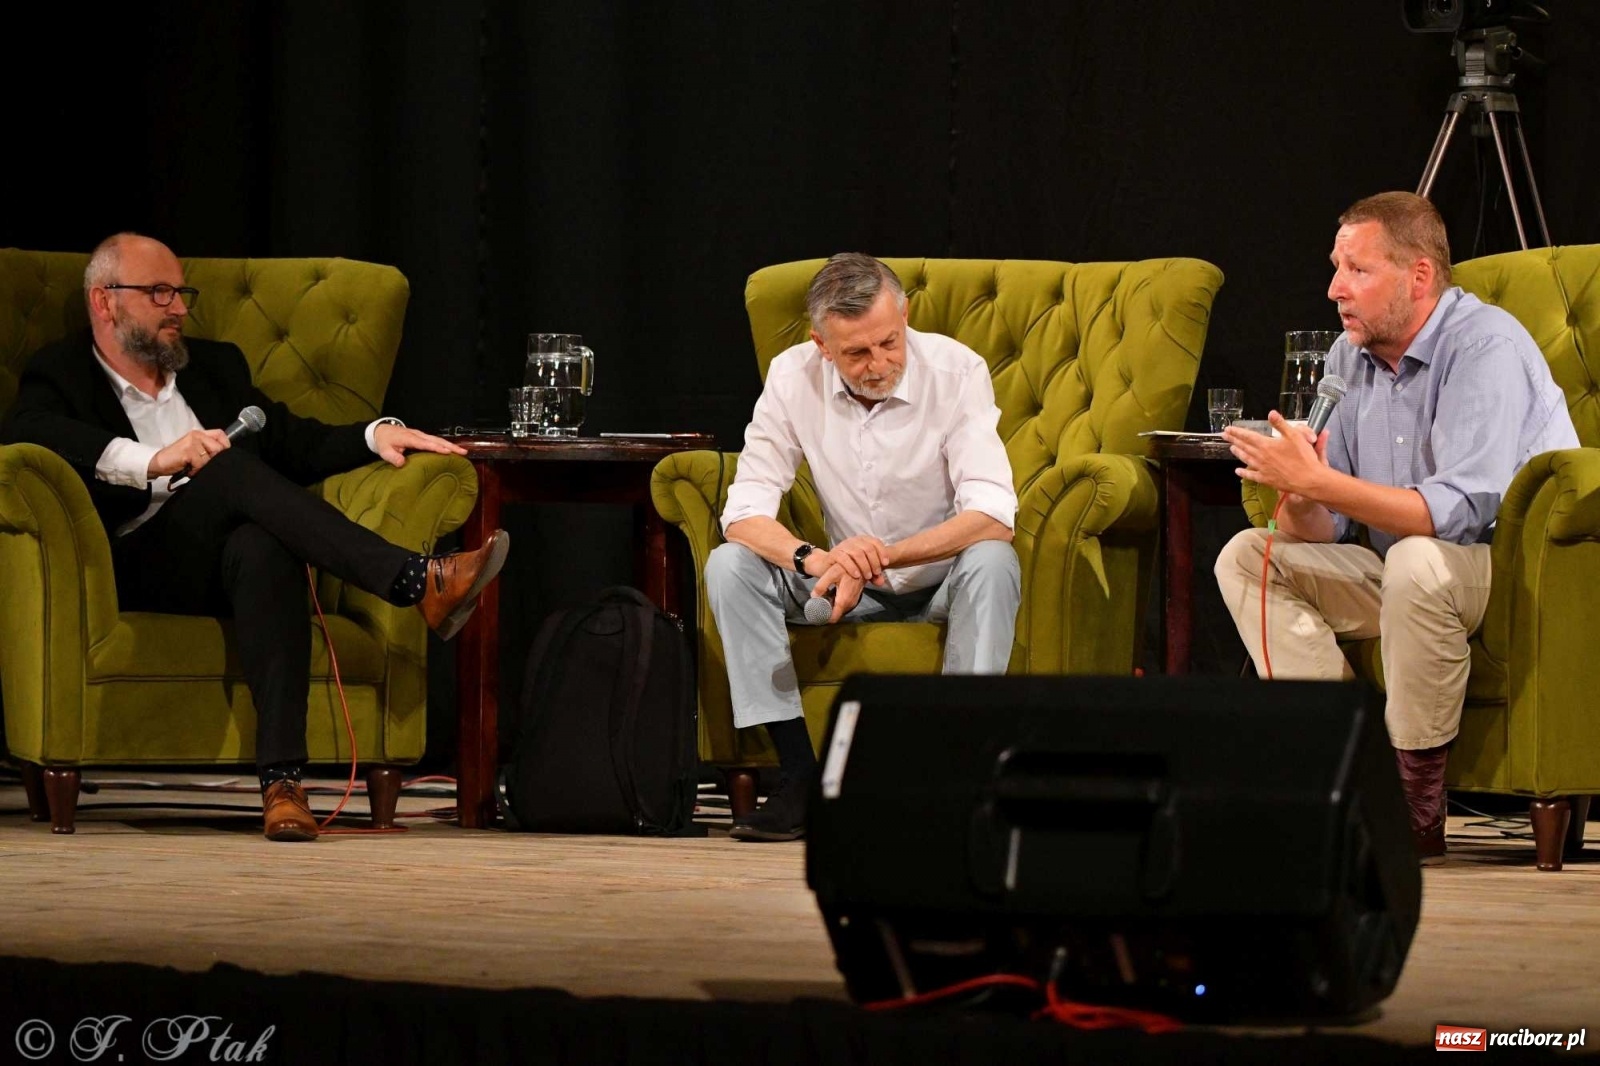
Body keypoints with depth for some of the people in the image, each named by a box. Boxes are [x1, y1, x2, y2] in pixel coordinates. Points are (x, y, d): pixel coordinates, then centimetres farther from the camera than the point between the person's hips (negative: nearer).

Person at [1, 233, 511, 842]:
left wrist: (376, 435, -1)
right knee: (232, 467, -32)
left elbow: (297, 445, 21)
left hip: (225, 564, 3)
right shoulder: (61, 375, 11)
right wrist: (151, 461, -26)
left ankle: (282, 779, -49)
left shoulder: (214, 367, 28)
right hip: (137, 560, -3)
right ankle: (418, 584, -42)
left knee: (262, 549, -36)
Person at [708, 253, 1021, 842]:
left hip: (941, 580, -3)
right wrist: (812, 559, -37)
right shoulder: (794, 377, -11)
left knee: (992, 562, -35)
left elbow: (993, 516, -27)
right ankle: (800, 776, -24)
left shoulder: (955, 370, -19)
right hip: (849, 576, 3)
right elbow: (744, 512, -15)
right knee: (729, 566, -20)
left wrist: (880, 557, -37)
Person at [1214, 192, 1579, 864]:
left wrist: (1318, 482, -33)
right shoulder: (1351, 357, 5)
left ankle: (1417, 814, -26)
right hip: (1402, 579, 8)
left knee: (1419, 562, -38)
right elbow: (1320, 532, 4)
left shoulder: (1486, 348, -20)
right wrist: (1300, 500, -21)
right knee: (1248, 558, -3)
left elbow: (1459, 511, -33)